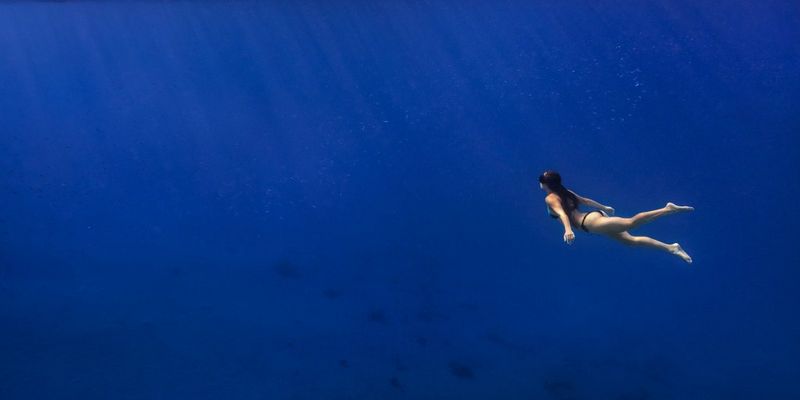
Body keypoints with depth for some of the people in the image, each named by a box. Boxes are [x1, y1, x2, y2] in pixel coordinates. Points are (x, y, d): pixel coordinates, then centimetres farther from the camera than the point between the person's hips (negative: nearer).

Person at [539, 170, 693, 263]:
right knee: (632, 240, 3)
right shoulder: (565, 192, 26)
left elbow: (562, 213, -20)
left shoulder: (550, 198, 0)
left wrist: (568, 230, -36)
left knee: (629, 223, -25)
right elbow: (585, 201, 36)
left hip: (590, 221, -9)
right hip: (595, 216, 9)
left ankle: (668, 209, -30)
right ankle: (671, 247, -5)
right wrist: (604, 208, 46)